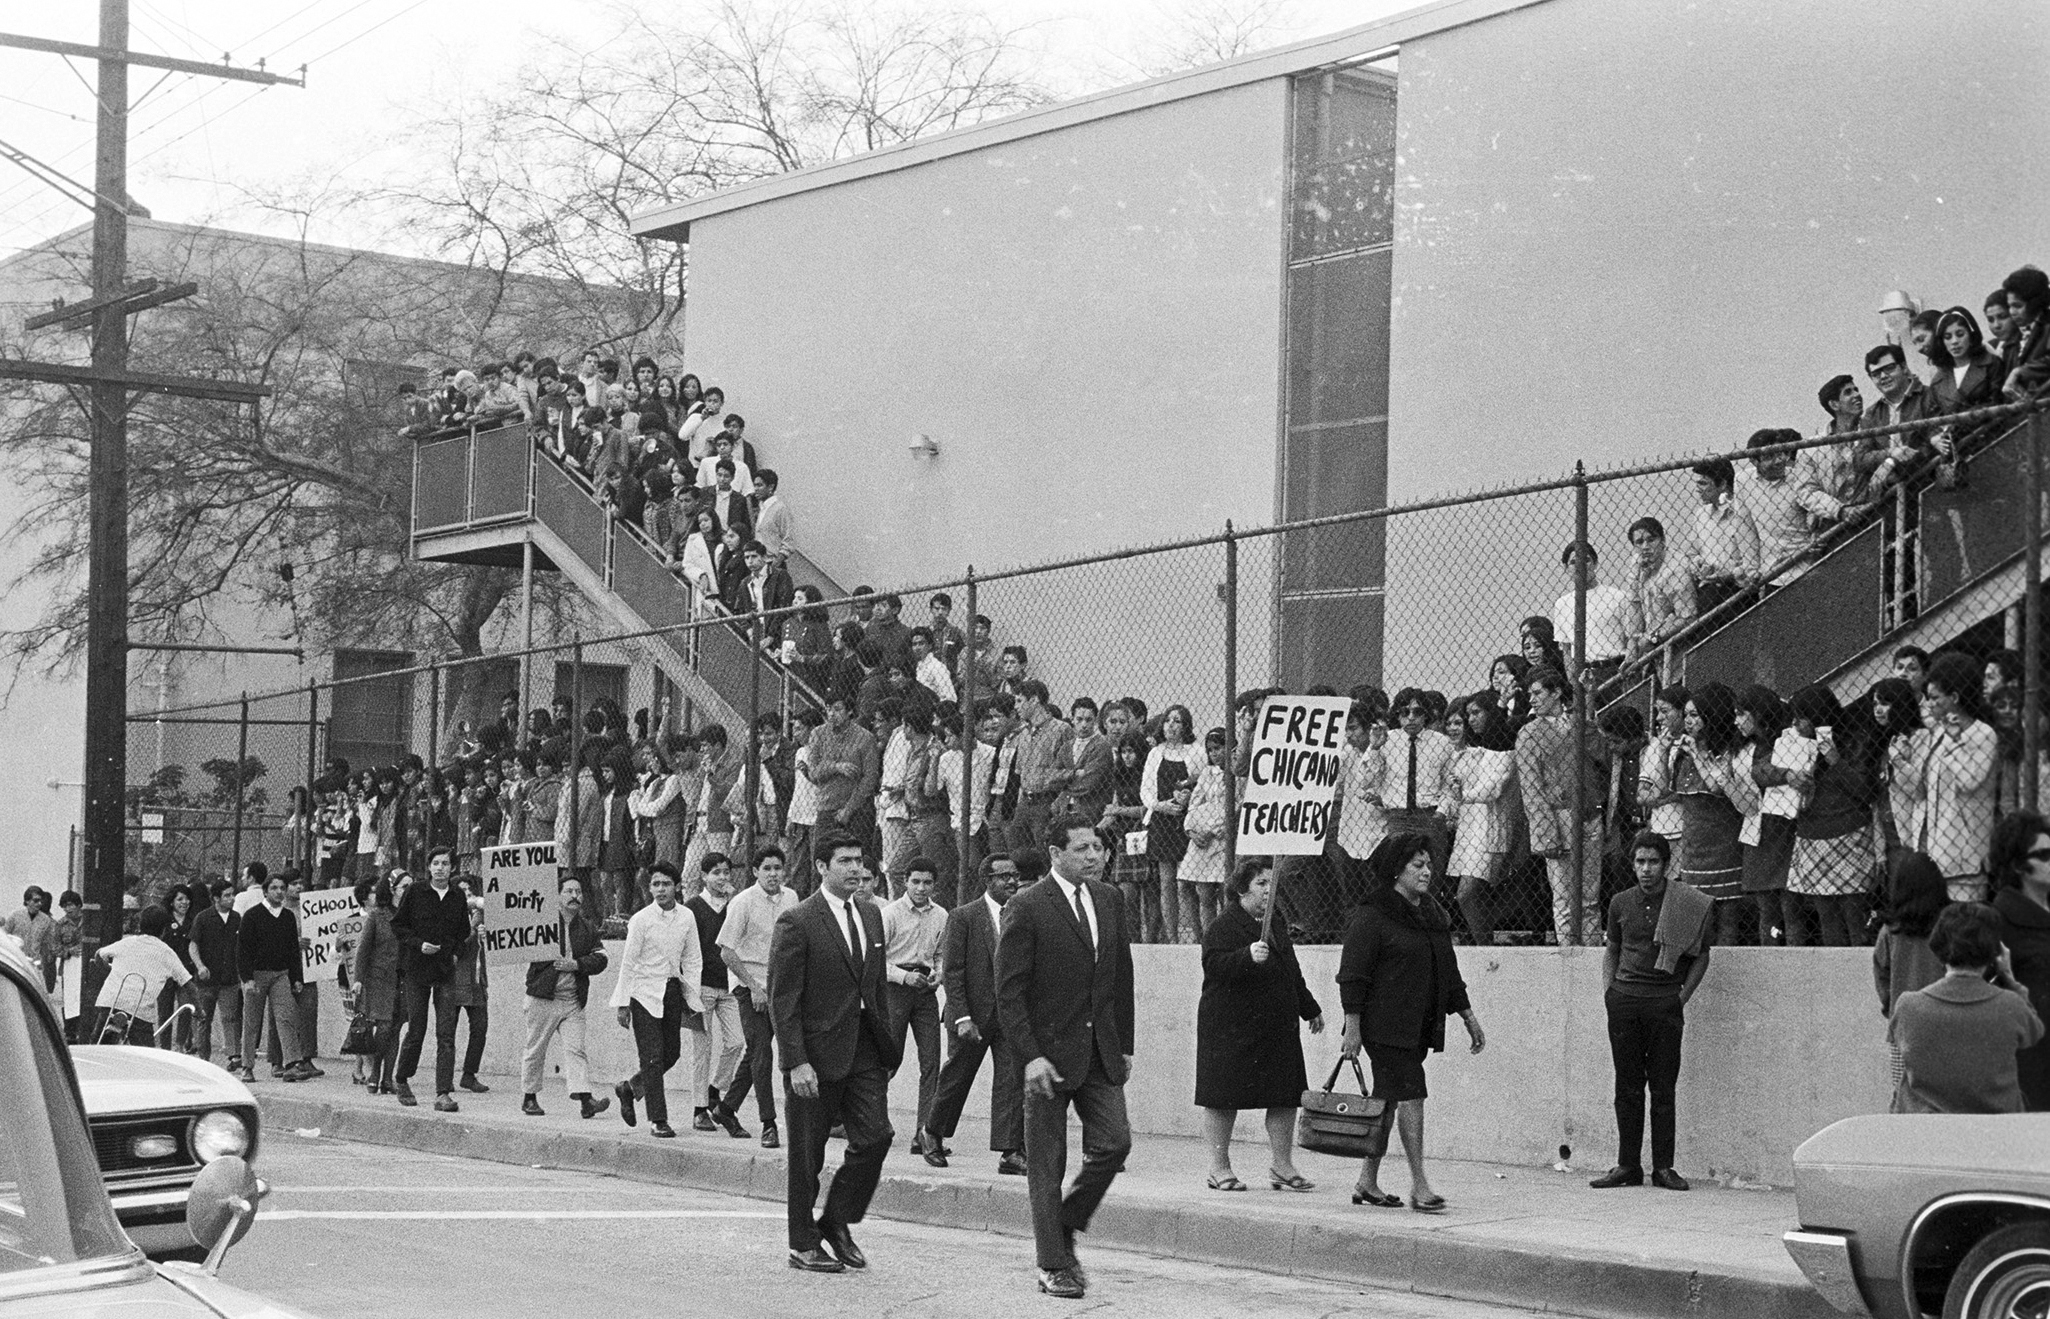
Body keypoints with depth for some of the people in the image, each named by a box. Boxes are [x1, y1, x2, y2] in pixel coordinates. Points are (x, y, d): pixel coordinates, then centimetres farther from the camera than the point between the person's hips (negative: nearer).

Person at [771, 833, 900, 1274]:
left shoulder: (871, 914, 11)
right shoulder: (796, 923, -11)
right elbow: (782, 999, -12)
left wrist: (886, 1043, 12)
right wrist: (796, 1062, -18)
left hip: (865, 1049, 6)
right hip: (817, 1052, -6)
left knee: (875, 1136, -4)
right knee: (807, 1152, 4)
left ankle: (837, 1222, 15)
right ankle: (804, 1245, 16)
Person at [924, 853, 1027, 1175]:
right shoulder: (963, 917, -6)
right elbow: (952, 971, -8)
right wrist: (962, 1017, -16)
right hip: (973, 1013, -3)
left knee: (1012, 1081, -6)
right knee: (956, 1077, 9)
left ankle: (1010, 1153, -6)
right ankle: (934, 1135, 32)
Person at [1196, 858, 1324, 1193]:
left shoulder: (1277, 926, 18)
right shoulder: (1223, 926, -8)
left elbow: (1292, 974, 28)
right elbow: (1214, 964, -23)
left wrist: (1310, 1009, 32)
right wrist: (1248, 957, -37)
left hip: (1279, 1027, 7)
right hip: (1231, 1025, -7)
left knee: (1286, 1096, 3)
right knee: (1224, 1097, -1)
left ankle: (1281, 1166, 12)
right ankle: (1218, 1168, 9)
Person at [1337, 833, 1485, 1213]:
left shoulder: (1433, 914, 16)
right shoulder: (1371, 915, -9)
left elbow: (1448, 972, 23)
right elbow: (1352, 975, -12)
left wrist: (1468, 1017, 21)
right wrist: (1353, 1027, -16)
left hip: (1418, 1026, 8)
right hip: (1385, 1024, -8)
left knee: (1388, 1101, 12)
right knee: (1410, 1095, -13)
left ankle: (1367, 1182, 19)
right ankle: (1419, 1185, -13)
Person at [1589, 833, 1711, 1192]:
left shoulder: (1687, 905, 0)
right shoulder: (1621, 903, 9)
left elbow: (1701, 956, 7)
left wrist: (1682, 995, -1)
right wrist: (1609, 988, 8)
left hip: (1665, 1004, -3)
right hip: (1624, 1001, 3)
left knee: (1663, 1087, -1)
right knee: (1627, 1086, 4)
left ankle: (1664, 1166, 4)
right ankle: (1628, 1165, 8)